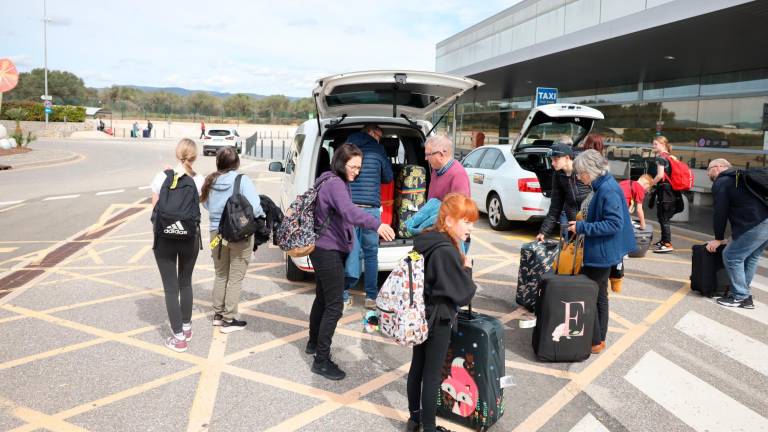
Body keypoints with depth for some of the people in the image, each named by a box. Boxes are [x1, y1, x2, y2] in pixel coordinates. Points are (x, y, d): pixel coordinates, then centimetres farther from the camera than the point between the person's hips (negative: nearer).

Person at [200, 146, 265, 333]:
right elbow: (255, 208, -20)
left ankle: (218, 314, 31)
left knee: (220, 275, 20)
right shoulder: (242, 180, -15)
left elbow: (207, 205, 11)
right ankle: (229, 320, 12)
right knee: (235, 278, 6)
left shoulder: (210, 182, 0)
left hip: (217, 234, 5)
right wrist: (263, 216, -1)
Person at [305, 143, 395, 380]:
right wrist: (376, 224, -53)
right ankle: (321, 360, -2)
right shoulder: (334, 183, -19)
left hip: (323, 249, 11)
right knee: (334, 306, -8)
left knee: (323, 298, 23)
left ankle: (314, 343, 39)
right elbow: (349, 210, -39)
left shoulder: (332, 181, 14)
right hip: (329, 251, -11)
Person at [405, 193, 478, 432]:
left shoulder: (425, 241, 2)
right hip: (438, 320, -8)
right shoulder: (447, 252, -25)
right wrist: (467, 268, -6)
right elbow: (464, 295, -20)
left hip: (420, 315, 8)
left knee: (417, 367, 18)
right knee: (432, 375, 4)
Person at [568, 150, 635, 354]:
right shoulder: (602, 187, 8)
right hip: (600, 252, 10)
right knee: (599, 295, 18)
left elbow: (614, 224, -25)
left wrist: (582, 227, -23)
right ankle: (599, 338, 30)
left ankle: (595, 341, 12)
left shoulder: (609, 190, -22)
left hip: (602, 254, -10)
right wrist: (582, 223, 8)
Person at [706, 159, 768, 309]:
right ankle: (744, 295, 24)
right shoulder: (739, 178, 29)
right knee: (750, 258, 18)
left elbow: (720, 212, -4)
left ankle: (740, 297, 5)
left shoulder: (721, 183, 0)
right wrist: (735, 236, 31)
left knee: (732, 257, -1)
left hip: (755, 225, -10)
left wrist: (718, 238, 6)